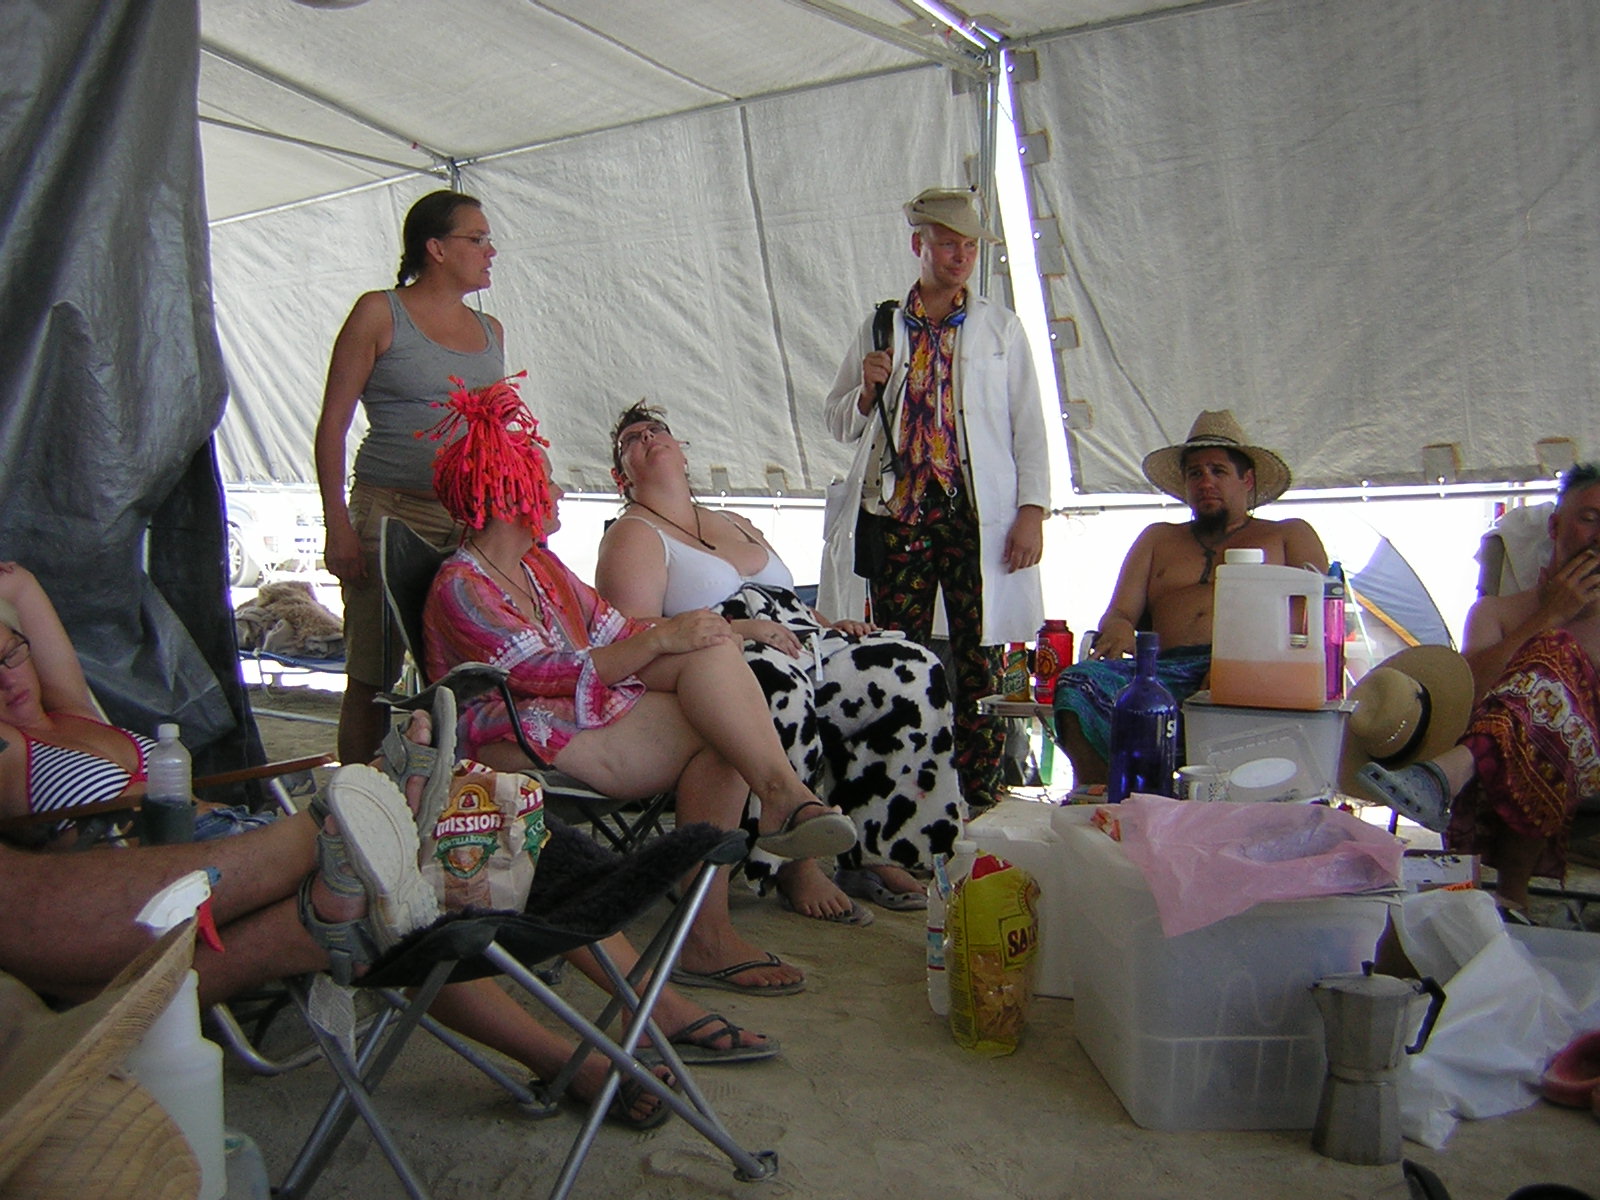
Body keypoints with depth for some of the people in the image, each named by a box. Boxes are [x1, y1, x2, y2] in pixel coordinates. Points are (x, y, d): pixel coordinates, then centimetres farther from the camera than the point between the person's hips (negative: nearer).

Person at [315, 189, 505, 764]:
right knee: (371, 677, 0)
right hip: (391, 512, -4)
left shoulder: (490, 330, 17)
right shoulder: (380, 313, 2)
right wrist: (337, 524, -10)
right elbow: (332, 422, -2)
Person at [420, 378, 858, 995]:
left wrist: (682, 637, -7)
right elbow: (551, 672, -18)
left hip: (590, 710, 8)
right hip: (523, 743, -8)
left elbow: (609, 631, 11)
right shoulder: (460, 588, -7)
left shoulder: (539, 563, 21)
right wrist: (658, 640, -22)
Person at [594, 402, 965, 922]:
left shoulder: (737, 524, 30)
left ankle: (872, 855, -13)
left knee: (913, 672, -15)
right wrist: (738, 628, -20)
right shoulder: (633, 535, 6)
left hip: (804, 647, 7)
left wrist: (828, 625, 7)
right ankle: (796, 866, -27)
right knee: (774, 682, -41)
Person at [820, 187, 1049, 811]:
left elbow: (1029, 425, 8)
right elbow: (840, 424, 17)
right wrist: (868, 389, -5)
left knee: (980, 662, -2)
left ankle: (980, 800, 4)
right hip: (899, 512, 1)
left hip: (979, 516, -1)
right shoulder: (879, 328, 15)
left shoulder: (1001, 328, 13)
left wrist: (1032, 511, -3)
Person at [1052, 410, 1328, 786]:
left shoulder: (1290, 535, 26)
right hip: (1166, 670, 2)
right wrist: (1118, 630, -6)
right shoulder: (1158, 538, 32)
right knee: (1080, 681, -29)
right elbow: (1118, 614, 21)